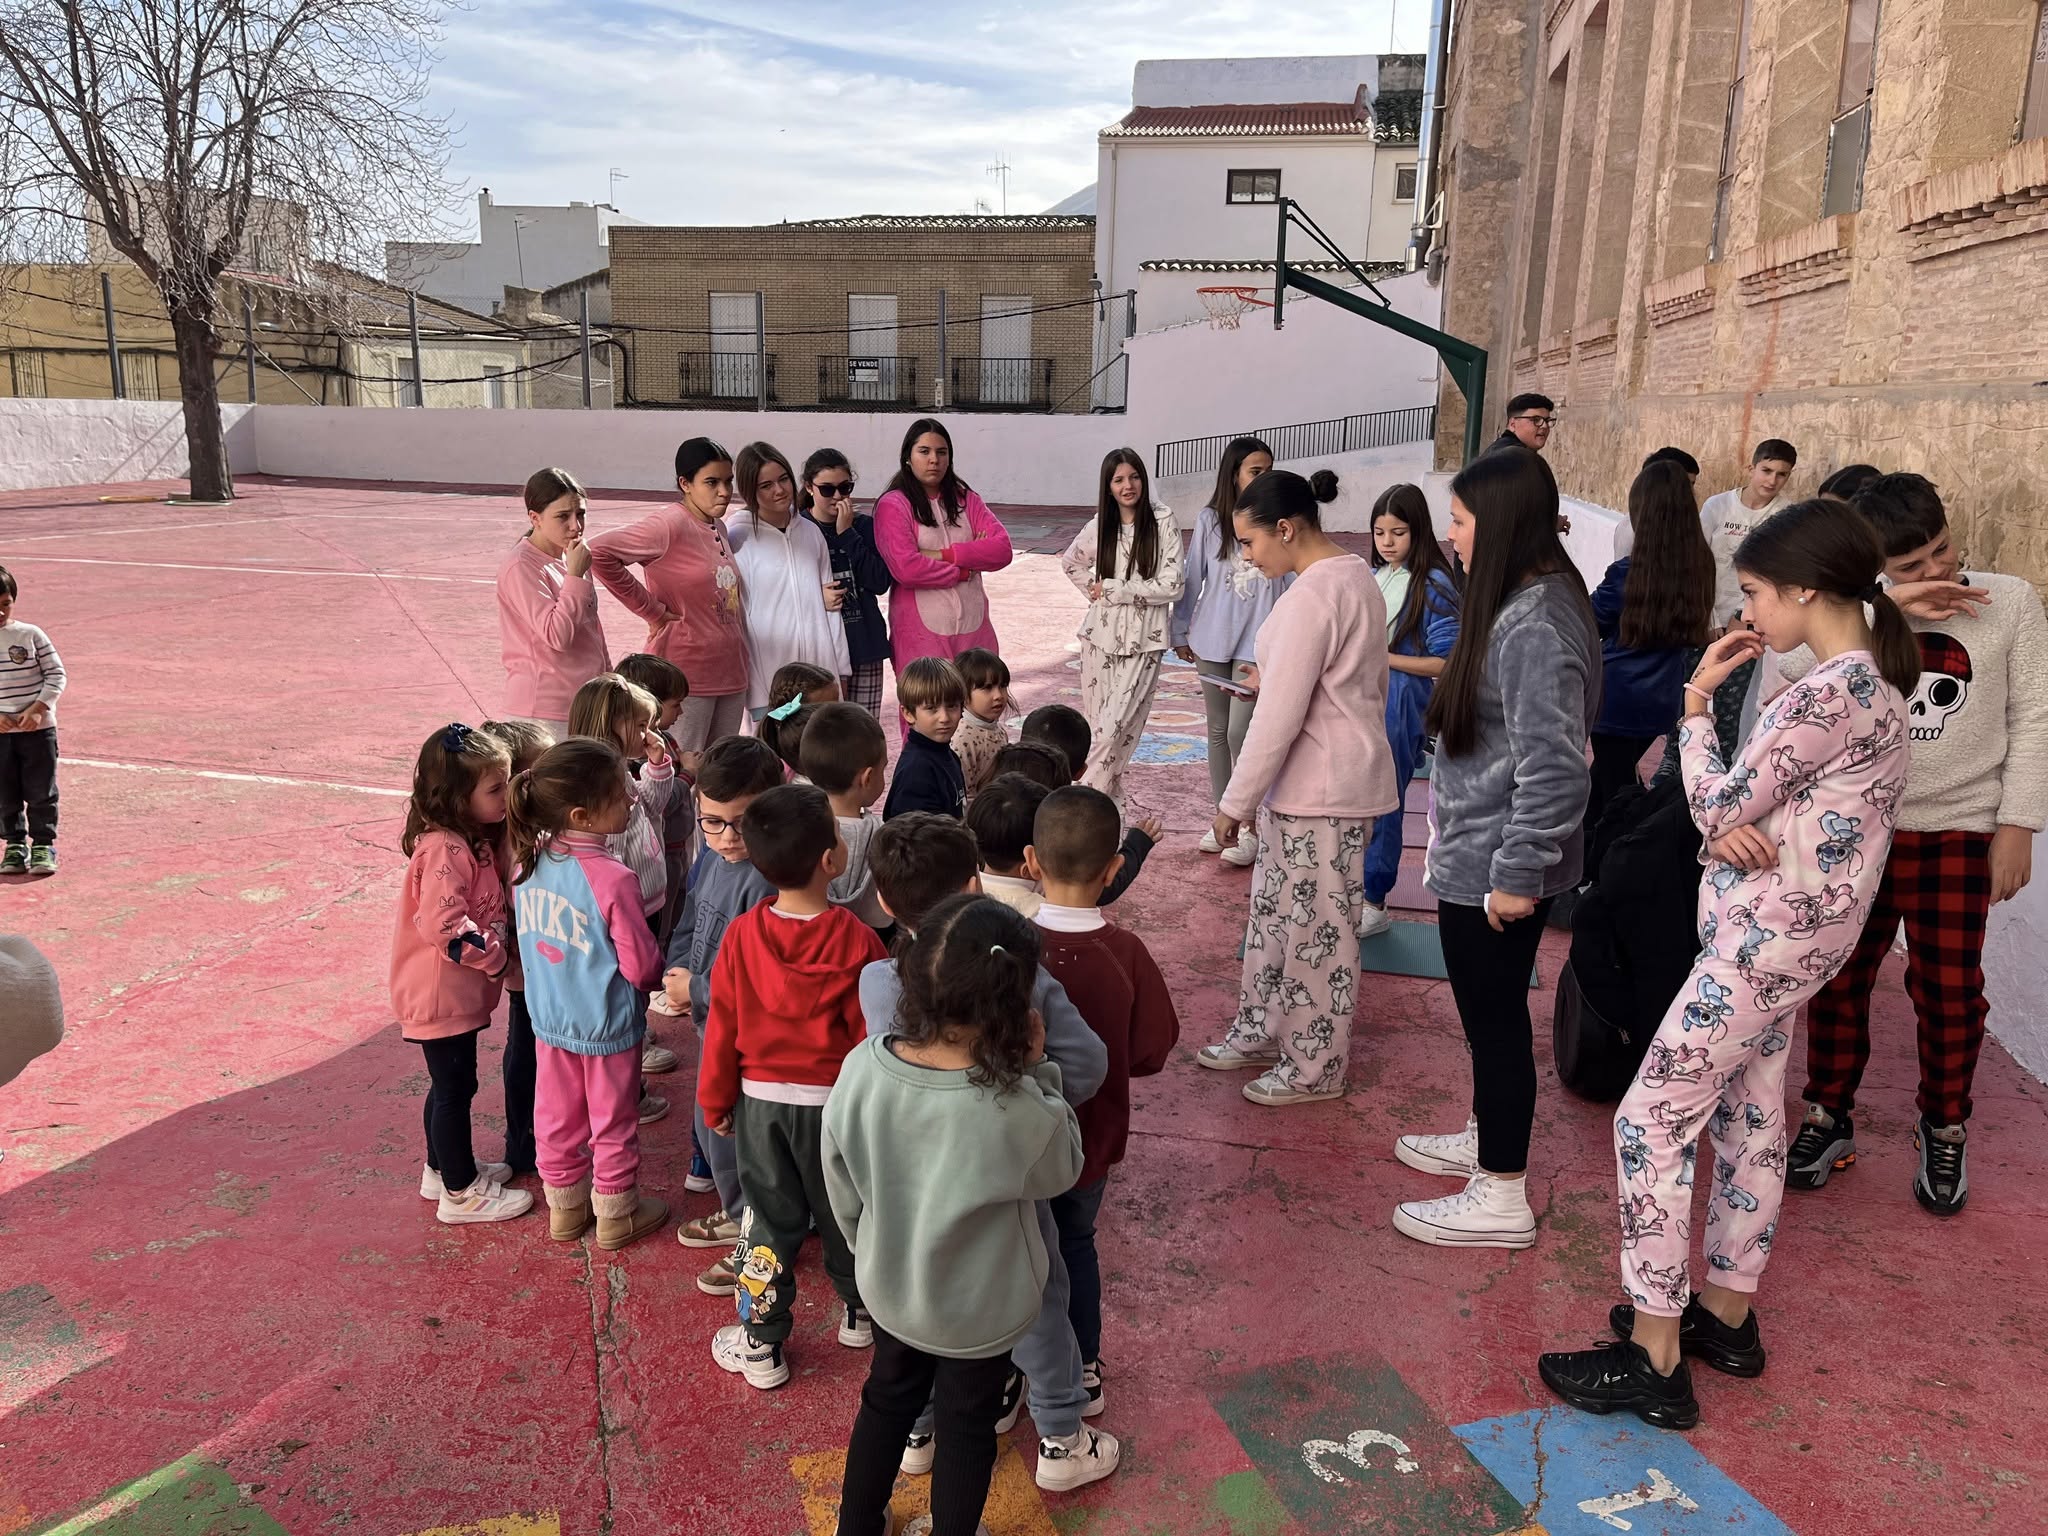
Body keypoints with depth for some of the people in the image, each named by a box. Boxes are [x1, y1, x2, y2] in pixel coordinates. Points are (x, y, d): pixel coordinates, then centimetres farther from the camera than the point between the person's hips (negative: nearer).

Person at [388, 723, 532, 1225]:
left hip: (459, 992, 9)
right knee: (455, 1086, 3)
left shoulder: (474, 841, 5)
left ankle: (443, 1168, 38)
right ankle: (461, 1192, 17)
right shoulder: (444, 850, -25)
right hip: (442, 994, -9)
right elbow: (443, 925, -32)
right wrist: (497, 956, -21)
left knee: (450, 1084, 22)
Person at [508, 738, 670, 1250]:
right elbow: (640, 965, -21)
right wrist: (658, 969, 1)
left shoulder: (527, 861, -10)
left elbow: (527, 936, 5)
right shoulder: (612, 879, -29)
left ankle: (564, 1207, 40)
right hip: (607, 1024, -6)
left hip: (548, 1016, 6)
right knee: (613, 1122, 14)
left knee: (557, 1116, 21)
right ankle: (616, 1216, 32)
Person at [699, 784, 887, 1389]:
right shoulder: (857, 941, -21)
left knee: (769, 1220, 15)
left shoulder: (741, 936, -12)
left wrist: (716, 1101, 9)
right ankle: (858, 1313, 41)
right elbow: (872, 1033, -14)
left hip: (760, 1099, 2)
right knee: (843, 1213, 19)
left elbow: (722, 1028, -5)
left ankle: (760, 1346, 24)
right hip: (833, 1104, -1)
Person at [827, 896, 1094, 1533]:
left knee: (887, 1401, 30)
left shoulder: (861, 1067, -24)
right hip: (982, 1308, -4)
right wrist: (1036, 1069, -13)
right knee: (968, 1427, 23)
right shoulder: (1016, 1109, -37)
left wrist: (872, 1248, 11)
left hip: (889, 1288, 4)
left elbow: (842, 1189, -7)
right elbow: (1062, 1169, -12)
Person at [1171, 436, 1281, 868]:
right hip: (1212, 639, 4)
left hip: (1256, 642, -3)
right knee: (1217, 731, 12)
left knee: (1240, 733, -9)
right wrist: (1181, 630, 11)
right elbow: (1193, 578, 8)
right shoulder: (1209, 520, 1)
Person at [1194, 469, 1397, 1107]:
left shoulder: (1309, 596, -21)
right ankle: (1263, 1032, 34)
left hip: (1321, 792, -10)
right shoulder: (1357, 577, 10)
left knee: (1315, 929, 4)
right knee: (1274, 912, 19)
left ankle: (1315, 1069, 19)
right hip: (1349, 773, 10)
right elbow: (1373, 685, 17)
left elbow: (1277, 718, -22)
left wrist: (1235, 802, -14)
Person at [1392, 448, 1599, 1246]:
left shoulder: (1533, 625, -23)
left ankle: (1501, 1199, 18)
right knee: (1490, 1015, 23)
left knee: (1494, 1018, 3)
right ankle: (1486, 1139, 41)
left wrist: (1515, 875, -22)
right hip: (1478, 858, 9)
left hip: (1493, 869, -9)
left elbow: (1555, 768, -27)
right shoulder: (1520, 605, 8)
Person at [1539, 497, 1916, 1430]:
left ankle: (1654, 1361, 2)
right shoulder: (1865, 679, 10)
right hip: (1779, 935, 10)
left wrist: (1695, 699, -5)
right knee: (1750, 1118, 17)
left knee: (1652, 1121, -5)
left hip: (1766, 938, -10)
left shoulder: (1833, 691, -22)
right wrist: (1728, 826, -13)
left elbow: (1716, 807, -17)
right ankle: (1725, 1314, 31)